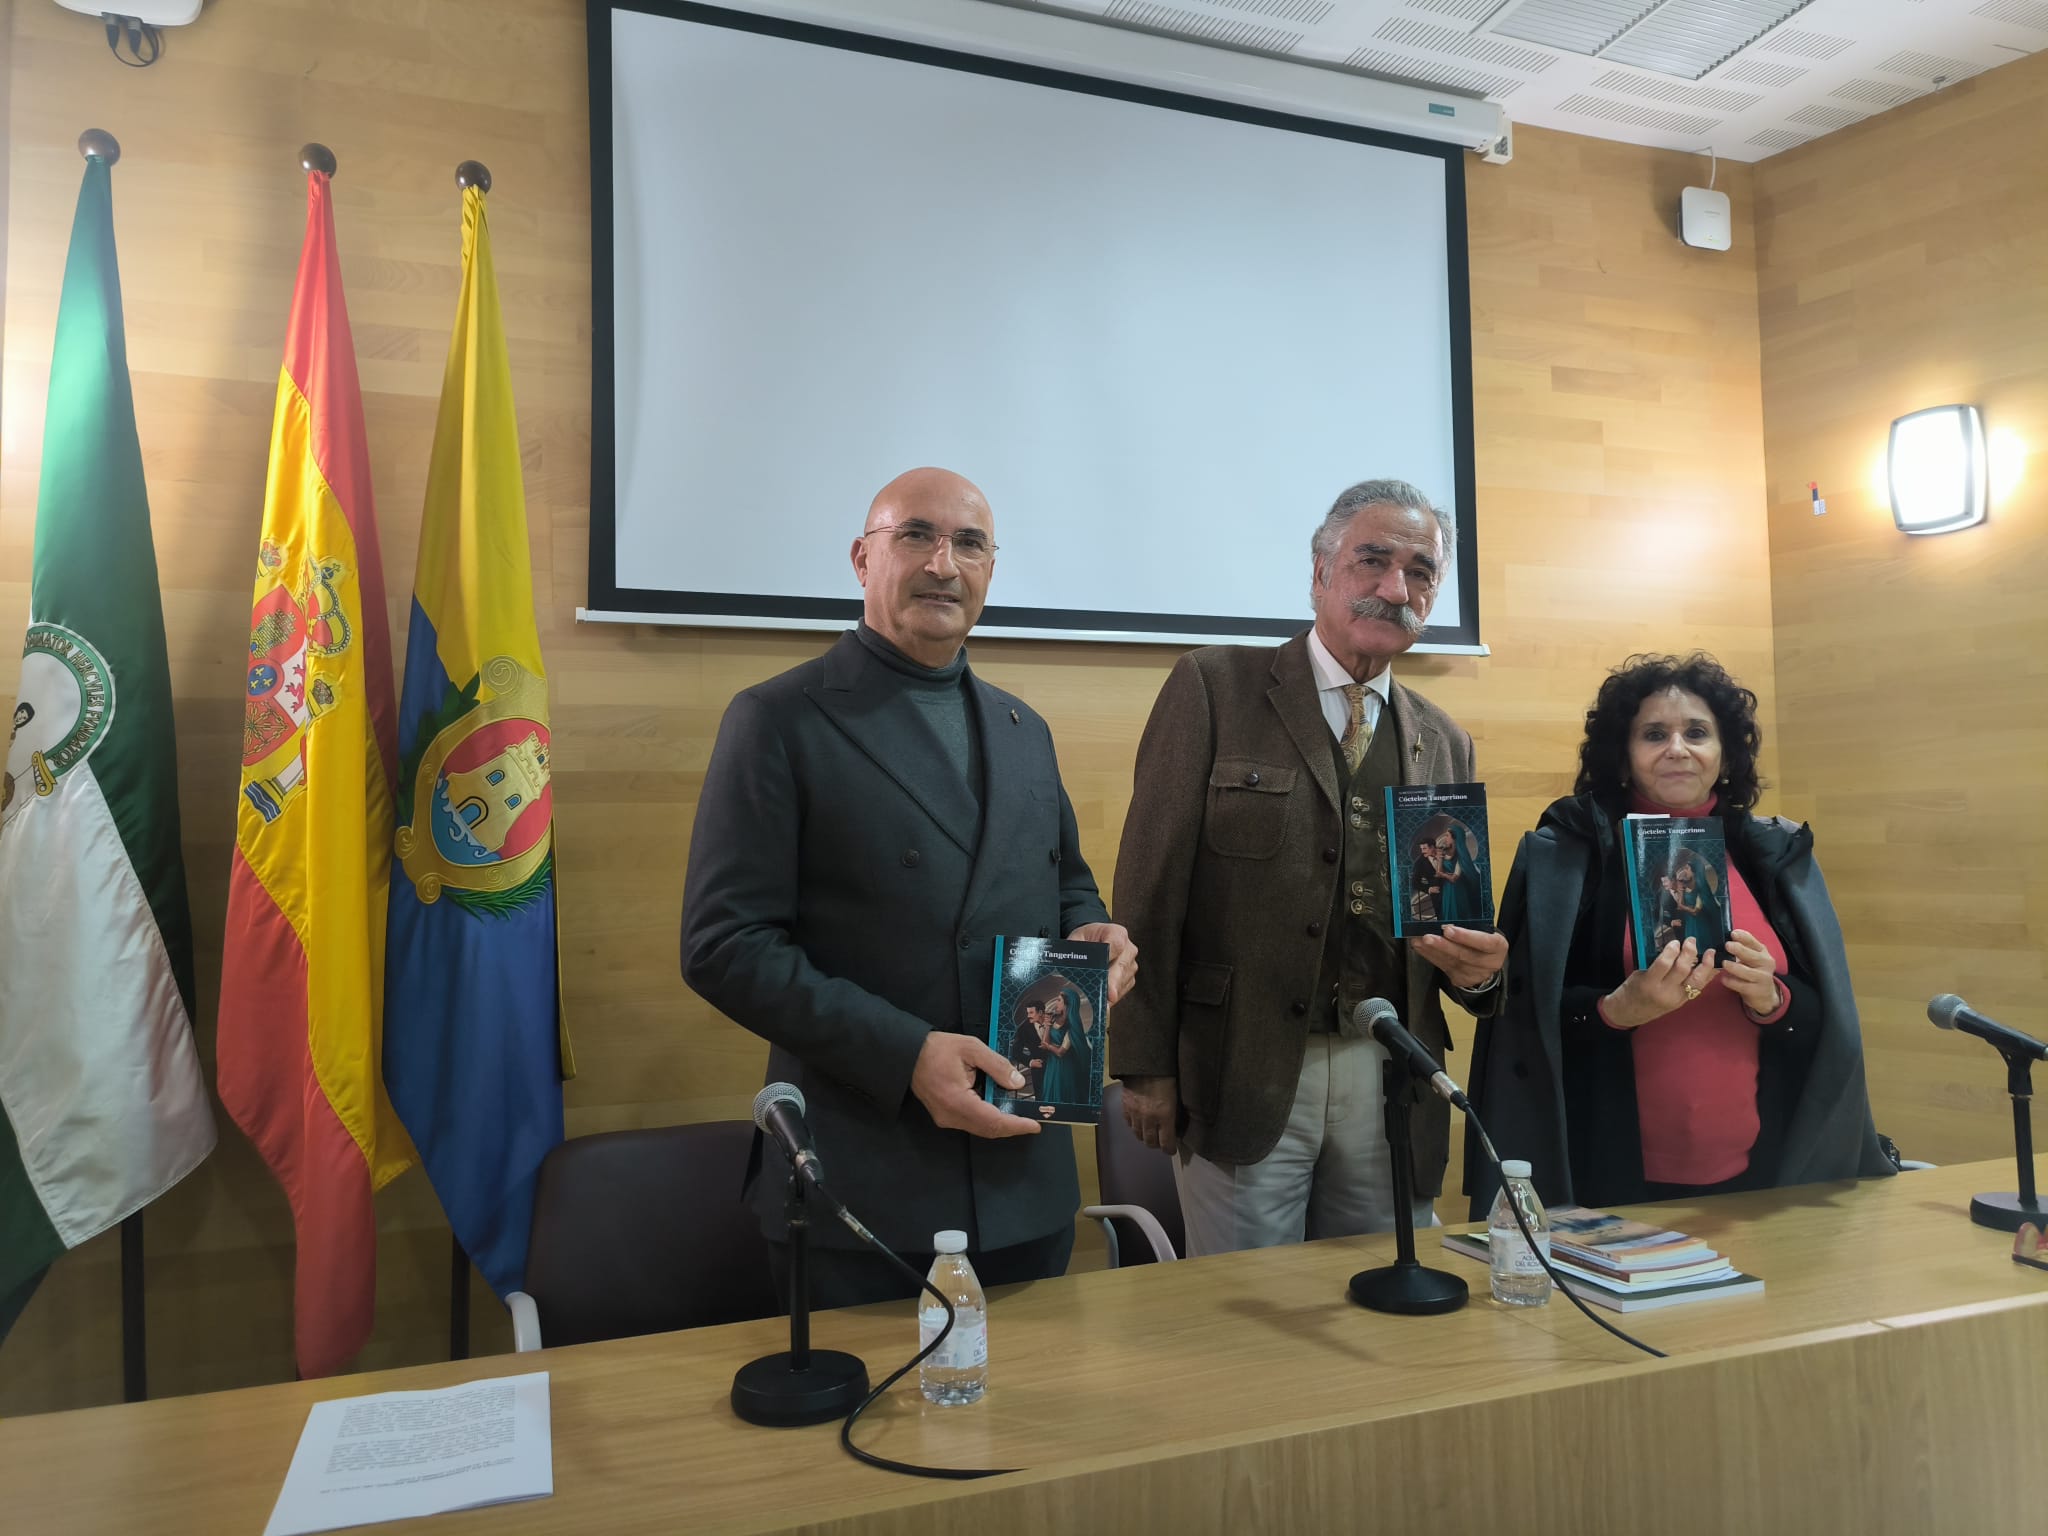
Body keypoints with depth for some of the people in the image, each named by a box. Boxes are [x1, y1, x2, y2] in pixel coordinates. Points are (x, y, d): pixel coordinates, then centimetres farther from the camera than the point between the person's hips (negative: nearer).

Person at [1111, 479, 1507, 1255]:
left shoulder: (1445, 744, 12)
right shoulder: (1216, 688, -2)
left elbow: (1457, 912, 17)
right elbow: (1152, 881, -6)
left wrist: (1478, 967, -7)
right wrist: (1145, 1066, -9)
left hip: (1391, 1088, 5)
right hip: (1244, 1077, -4)